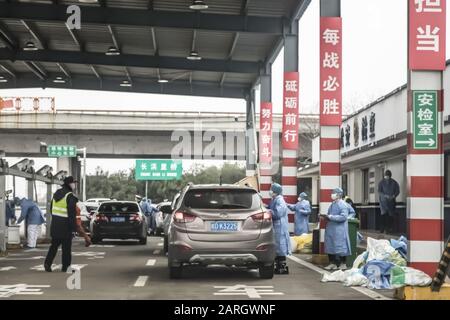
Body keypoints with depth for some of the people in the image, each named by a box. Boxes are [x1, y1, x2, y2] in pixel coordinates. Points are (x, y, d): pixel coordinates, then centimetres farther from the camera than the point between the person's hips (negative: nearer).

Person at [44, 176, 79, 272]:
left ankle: (48, 263, 6)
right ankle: (65, 267, 7)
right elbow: (72, 214, -18)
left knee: (54, 245, 16)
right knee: (66, 247, 2)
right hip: (65, 226, -7)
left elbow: (51, 209, 20)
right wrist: (74, 228, -16)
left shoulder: (56, 194, 11)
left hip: (55, 225, 7)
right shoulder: (70, 196, -15)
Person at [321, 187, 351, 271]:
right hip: (331, 229, 8)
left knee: (340, 247, -3)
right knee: (330, 246, 9)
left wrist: (331, 217, -21)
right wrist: (326, 216, 2)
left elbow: (343, 217, -21)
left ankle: (342, 264, 7)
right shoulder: (332, 204, 14)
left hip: (339, 230, -8)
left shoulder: (343, 205, -11)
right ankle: (332, 263, 17)